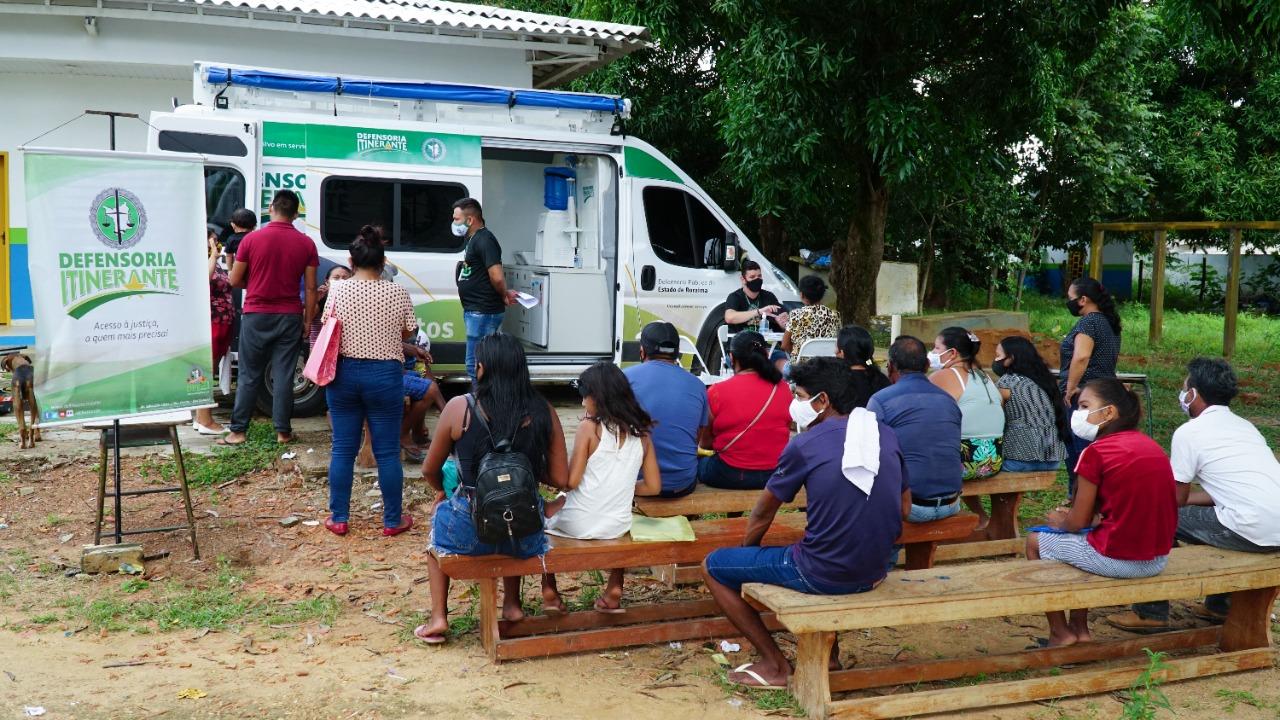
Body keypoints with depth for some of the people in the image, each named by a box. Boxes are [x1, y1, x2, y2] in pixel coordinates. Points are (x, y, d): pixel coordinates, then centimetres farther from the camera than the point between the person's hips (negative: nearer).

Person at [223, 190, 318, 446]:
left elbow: (234, 280, 0)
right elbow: (310, 288, 0)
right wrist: (307, 321, 8)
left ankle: (238, 431, 8)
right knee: (284, 376, 5)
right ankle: (283, 432, 9)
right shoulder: (306, 244, -2)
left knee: (248, 376, 6)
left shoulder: (251, 239, -6)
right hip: (290, 317, 1)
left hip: (256, 315, -1)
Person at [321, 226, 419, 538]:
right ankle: (392, 520, 13)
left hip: (345, 373, 2)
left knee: (342, 449, 10)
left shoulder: (338, 291, -3)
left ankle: (338, 518, 17)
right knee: (387, 451, 5)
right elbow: (408, 332, 3)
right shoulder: (398, 293, -6)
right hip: (384, 375, -1)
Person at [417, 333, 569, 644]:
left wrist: (443, 491, 26)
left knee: (439, 514, 34)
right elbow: (561, 481, -2)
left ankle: (438, 617, 31)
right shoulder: (542, 412, -5)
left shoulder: (459, 408, -9)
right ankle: (512, 605, 41)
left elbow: (430, 471, 4)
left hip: (470, 533, -2)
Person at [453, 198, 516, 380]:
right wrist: (505, 295, 10)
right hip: (475, 311, 11)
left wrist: (504, 295, -8)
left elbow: (497, 278, -25)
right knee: (477, 364, 18)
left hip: (483, 312, -11)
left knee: (475, 365, -9)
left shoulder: (484, 240, -16)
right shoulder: (473, 239, 16)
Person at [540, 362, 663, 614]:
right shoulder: (641, 433, 0)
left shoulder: (589, 427, -14)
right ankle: (614, 590, 30)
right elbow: (653, 487, 2)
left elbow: (571, 482, -15)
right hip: (617, 527, 4)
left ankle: (549, 592, 25)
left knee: (544, 512, 29)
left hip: (578, 524, -4)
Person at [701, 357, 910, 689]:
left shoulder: (806, 445, -12)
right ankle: (827, 644, 32)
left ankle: (776, 665, 11)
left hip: (822, 575, -7)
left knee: (713, 566, 9)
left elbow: (762, 516, 0)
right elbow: (903, 509, 13)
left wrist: (746, 550, 19)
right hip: (876, 572, 7)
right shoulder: (887, 435, 2)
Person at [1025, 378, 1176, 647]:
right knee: (1085, 533, 33)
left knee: (1035, 541, 15)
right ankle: (1080, 628, 34)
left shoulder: (1096, 451, -13)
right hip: (1158, 560, 8)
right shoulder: (1150, 445, 9)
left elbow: (1078, 522, -8)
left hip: (1116, 560, -8)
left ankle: (1061, 633, 22)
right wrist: (1075, 515, 18)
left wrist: (1059, 521, 14)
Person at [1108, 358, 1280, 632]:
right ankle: (1219, 605, 39)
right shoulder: (1243, 425, 19)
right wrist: (1184, 496, 28)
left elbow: (1175, 501, 4)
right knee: (1213, 514, 33)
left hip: (1253, 532, -8)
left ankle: (1151, 613, 13)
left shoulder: (1189, 432, -4)